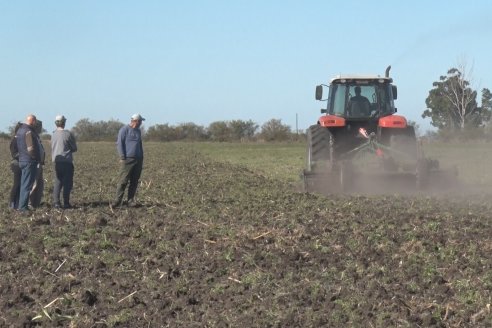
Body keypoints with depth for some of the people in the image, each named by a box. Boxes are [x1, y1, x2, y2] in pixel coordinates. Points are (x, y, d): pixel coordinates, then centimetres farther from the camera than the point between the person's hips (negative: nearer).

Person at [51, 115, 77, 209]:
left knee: (57, 182, 9)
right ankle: (66, 203, 2)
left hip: (56, 161, 4)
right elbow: (74, 148, -1)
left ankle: (56, 202, 2)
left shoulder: (53, 135, 5)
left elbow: (52, 148, 12)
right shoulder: (68, 134, -9)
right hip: (67, 161, -4)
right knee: (67, 183, 3)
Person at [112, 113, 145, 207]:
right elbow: (119, 143, -7)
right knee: (123, 181, -9)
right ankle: (118, 200, -6)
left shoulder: (138, 131, 18)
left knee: (134, 182, 5)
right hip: (128, 159, -7)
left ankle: (131, 200, 9)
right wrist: (122, 157, -13)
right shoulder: (124, 129, -4)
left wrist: (142, 158, 18)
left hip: (138, 160, 7)